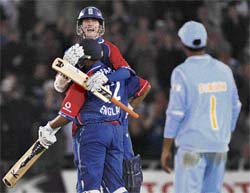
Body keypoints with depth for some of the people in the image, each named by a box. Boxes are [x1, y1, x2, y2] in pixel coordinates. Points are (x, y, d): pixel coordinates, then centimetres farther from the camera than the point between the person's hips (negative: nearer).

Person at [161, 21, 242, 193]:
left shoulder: (182, 72, -9)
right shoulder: (224, 70, 6)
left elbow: (176, 113, -10)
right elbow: (234, 108, 13)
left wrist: (166, 149, -4)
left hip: (192, 148, -5)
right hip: (220, 146, 5)